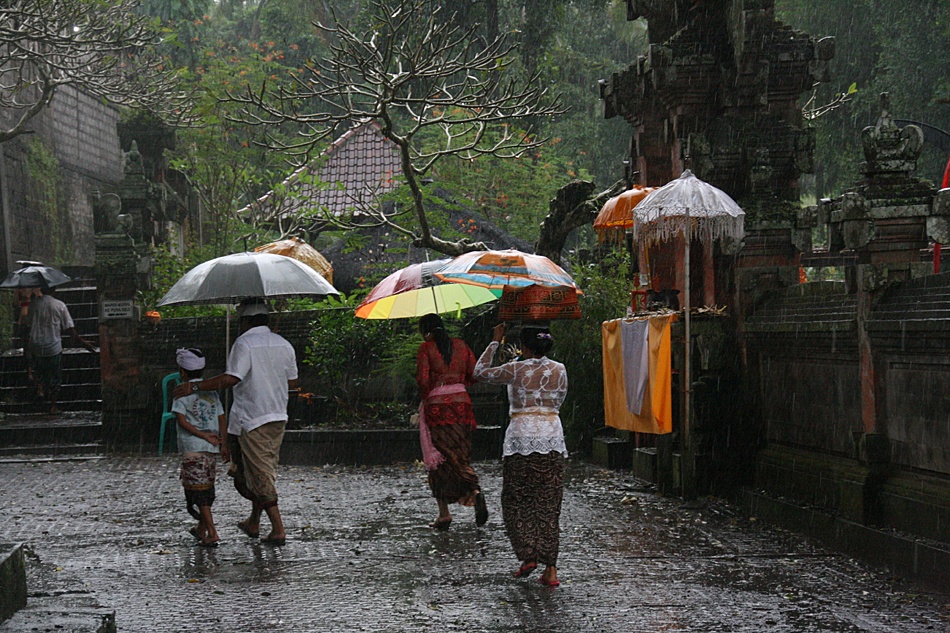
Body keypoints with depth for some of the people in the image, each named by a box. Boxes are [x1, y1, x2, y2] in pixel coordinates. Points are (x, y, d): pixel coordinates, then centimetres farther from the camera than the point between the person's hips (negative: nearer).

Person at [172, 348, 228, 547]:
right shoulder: (211, 392, 12)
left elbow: (182, 421, -12)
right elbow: (222, 418, 8)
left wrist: (203, 435, -9)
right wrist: (223, 443, 7)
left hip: (193, 448, -6)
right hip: (212, 450, 6)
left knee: (199, 492, -4)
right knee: (207, 489, 16)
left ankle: (212, 533, -11)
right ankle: (202, 529, 28)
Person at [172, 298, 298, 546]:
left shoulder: (244, 343, -13)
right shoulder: (283, 344, 8)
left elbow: (232, 378, -26)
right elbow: (292, 382, 14)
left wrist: (194, 386, -23)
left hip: (251, 419, -7)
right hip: (278, 416, 7)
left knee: (261, 476, -3)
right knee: (265, 472, 17)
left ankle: (278, 529, -7)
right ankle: (253, 523, 28)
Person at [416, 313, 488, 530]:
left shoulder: (426, 348, -4)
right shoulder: (461, 345, 10)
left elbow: (423, 380, -11)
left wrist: (424, 398, 7)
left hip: (436, 405, -4)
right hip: (462, 403, 4)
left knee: (438, 458, 5)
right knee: (461, 456, 10)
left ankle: (444, 514, 4)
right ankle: (475, 492, -20)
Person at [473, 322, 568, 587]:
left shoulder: (516, 370, -5)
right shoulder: (559, 370, 5)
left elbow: (481, 371, 7)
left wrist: (495, 342, 13)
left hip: (522, 435, -3)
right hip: (553, 435, 3)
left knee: (516, 501, 10)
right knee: (548, 505, 5)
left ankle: (528, 556, -3)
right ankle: (550, 568, 1)